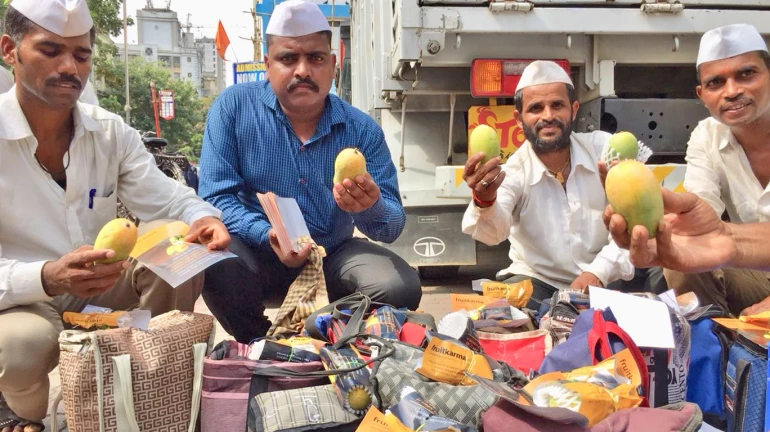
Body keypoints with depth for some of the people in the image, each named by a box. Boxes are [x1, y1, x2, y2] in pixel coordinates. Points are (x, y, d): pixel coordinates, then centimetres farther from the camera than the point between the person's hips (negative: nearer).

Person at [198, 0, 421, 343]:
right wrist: (268, 236, -32)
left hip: (333, 257, 2)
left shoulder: (363, 130, -7)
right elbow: (215, 197, -13)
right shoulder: (233, 107, -9)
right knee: (214, 261, -32)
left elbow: (392, 227, -10)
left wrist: (370, 207, -36)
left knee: (401, 287, -22)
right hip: (258, 255, -1)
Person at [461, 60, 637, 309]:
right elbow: (495, 232, -33)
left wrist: (599, 271, -22)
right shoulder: (513, 171, -13)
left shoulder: (604, 149, -7)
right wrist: (484, 201, -57)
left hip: (604, 280, 1)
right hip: (537, 280, -1)